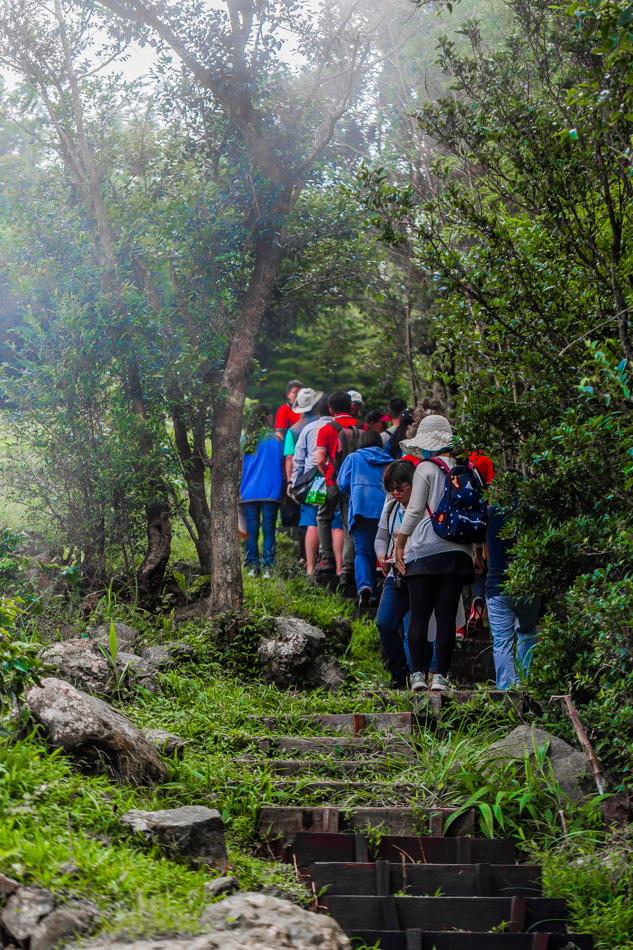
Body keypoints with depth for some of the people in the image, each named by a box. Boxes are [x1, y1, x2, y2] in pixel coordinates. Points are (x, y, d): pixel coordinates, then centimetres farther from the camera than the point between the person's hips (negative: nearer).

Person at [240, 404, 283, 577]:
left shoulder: (244, 440, 7)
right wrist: (281, 489, 13)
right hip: (270, 492, -3)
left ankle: (253, 565, 1)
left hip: (248, 493, 3)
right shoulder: (274, 439, -1)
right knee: (269, 530, 0)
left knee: (251, 531, 5)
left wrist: (239, 490, 21)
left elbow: (238, 468, 11)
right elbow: (280, 467, 2)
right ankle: (267, 567, -5)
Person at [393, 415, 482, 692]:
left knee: (419, 613, 2)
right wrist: (479, 551, 19)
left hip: (425, 548, -3)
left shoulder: (426, 468, -4)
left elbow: (415, 510, -5)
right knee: (447, 614, 3)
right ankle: (441, 675, 0)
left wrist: (399, 544, 4)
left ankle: (417, 673, 0)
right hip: (458, 550, 3)